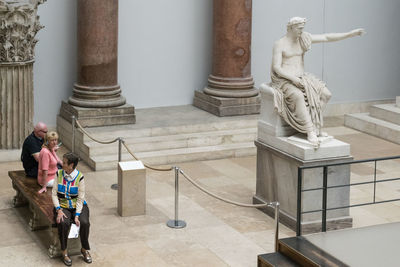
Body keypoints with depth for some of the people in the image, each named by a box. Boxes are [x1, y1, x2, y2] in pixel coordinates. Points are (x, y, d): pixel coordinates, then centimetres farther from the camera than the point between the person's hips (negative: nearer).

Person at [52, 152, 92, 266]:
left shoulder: (79, 177, -10)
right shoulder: (59, 174, -3)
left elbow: (80, 199, -9)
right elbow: (54, 193, -3)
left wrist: (77, 215, -20)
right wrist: (59, 210, -16)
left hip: (78, 206, -1)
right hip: (63, 206, 1)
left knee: (84, 223, -28)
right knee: (63, 223, -31)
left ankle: (85, 249, -4)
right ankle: (64, 252, -14)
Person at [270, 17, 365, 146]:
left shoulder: (304, 38, 6)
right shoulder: (279, 44, -9)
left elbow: (327, 37, 4)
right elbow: (276, 68, -15)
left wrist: (351, 34, -1)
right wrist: (293, 78, -29)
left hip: (301, 78, 7)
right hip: (284, 80, -7)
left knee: (326, 94, -14)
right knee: (299, 96, -38)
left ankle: (312, 123, -7)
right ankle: (311, 132, -36)